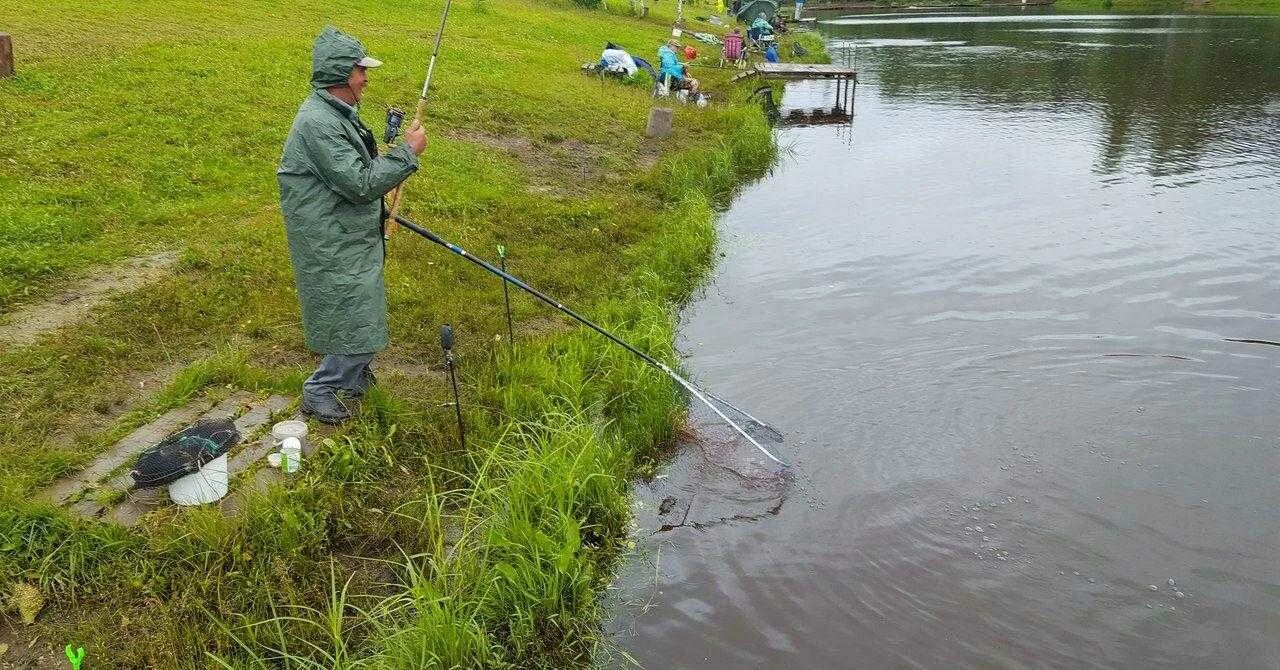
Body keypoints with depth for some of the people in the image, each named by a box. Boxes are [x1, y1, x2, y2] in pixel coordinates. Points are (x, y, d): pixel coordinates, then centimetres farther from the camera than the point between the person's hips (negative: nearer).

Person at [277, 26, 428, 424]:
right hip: (334, 249, -10)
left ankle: (352, 375, 41)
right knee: (359, 327, -3)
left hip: (351, 239, 10)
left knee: (363, 314, 22)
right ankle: (319, 391, 14)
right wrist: (407, 152, -19)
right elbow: (359, 183, -26)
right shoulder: (318, 122, -24)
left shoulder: (337, 113, 9)